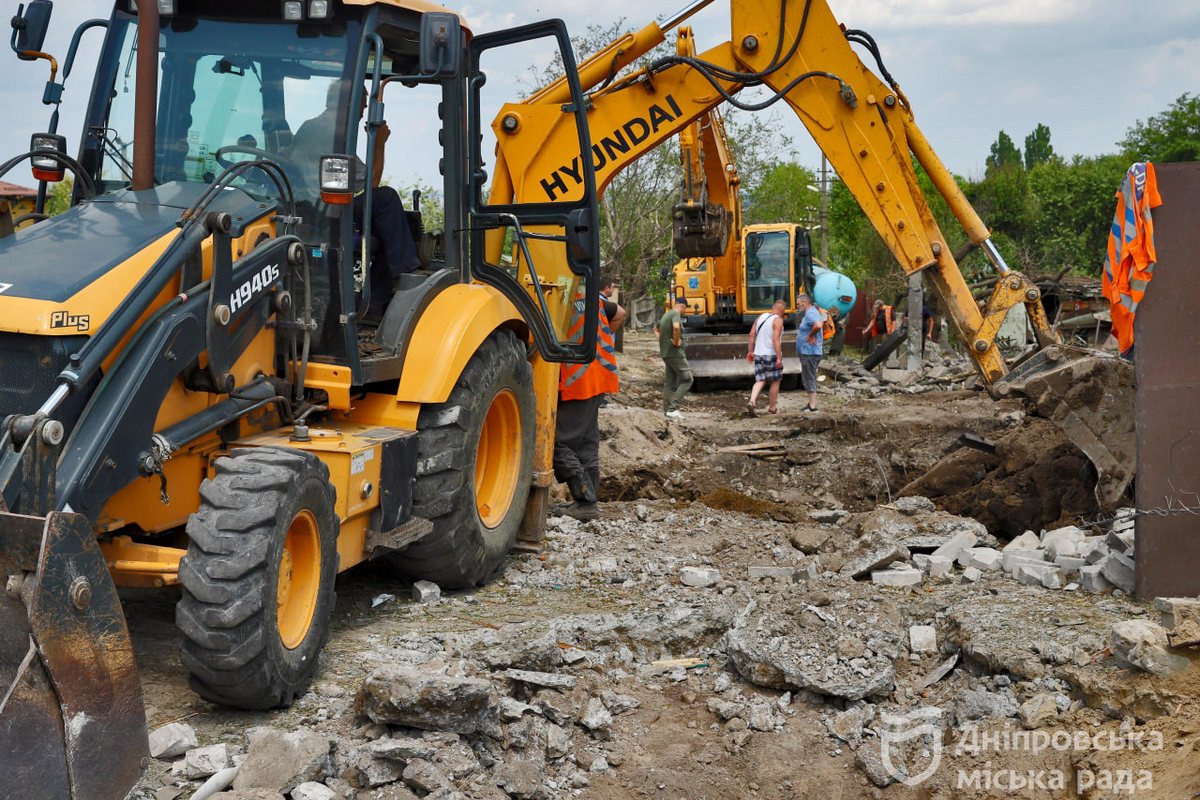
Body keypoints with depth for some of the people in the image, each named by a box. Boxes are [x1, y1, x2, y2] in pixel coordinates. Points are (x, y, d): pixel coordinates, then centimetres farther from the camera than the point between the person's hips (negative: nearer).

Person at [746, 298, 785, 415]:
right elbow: (776, 340, -22)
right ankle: (772, 407, 17)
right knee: (775, 382, 9)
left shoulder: (761, 317, 9)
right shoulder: (778, 320, -12)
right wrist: (779, 357, -22)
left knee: (760, 380, 8)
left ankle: (752, 401, -14)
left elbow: (752, 335, 8)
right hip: (772, 355, -6)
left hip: (759, 354, 6)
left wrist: (750, 351, 13)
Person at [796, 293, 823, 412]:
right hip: (807, 352, 11)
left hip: (809, 352, -11)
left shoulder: (810, 313, -18)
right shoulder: (809, 313, 16)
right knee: (808, 379, 18)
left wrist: (810, 336, -23)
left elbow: (818, 325, -37)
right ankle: (811, 403, 25)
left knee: (809, 379, -6)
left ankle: (812, 406, -2)